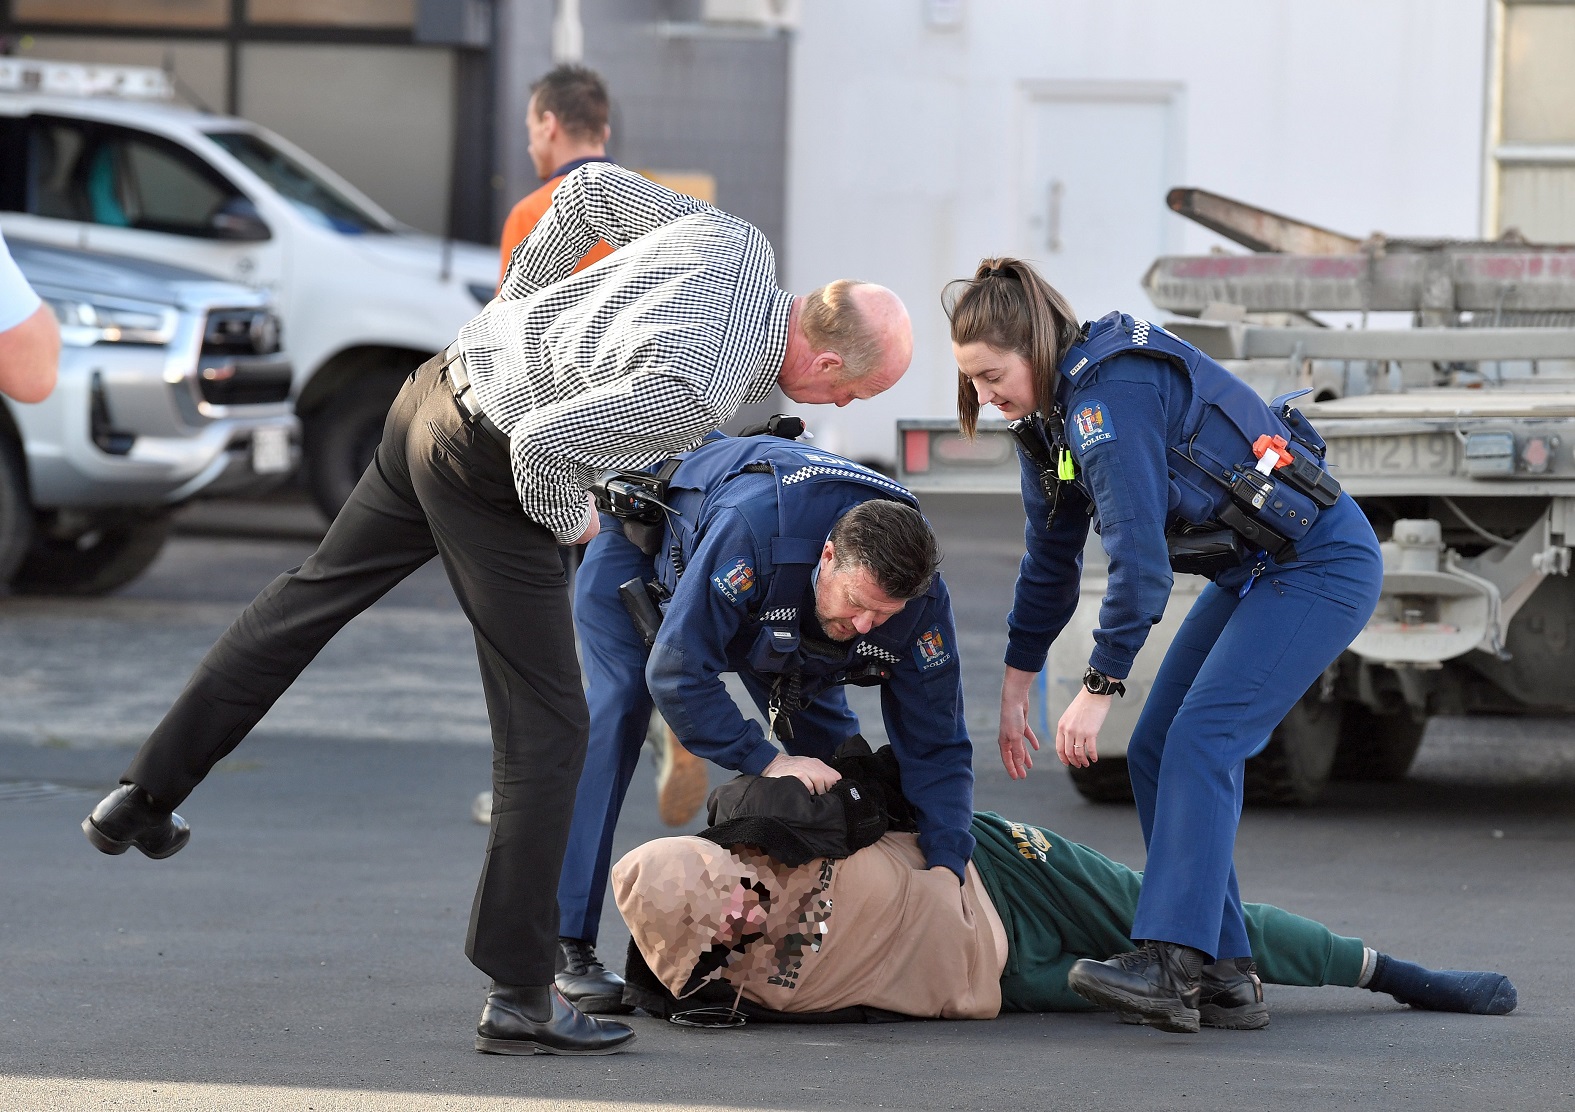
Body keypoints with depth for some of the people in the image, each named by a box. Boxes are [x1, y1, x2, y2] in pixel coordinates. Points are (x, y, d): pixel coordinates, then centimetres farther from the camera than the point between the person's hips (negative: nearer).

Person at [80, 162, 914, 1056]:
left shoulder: (733, 240, -3)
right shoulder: (703, 390, -28)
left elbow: (592, 189, 11)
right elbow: (544, 444, -27)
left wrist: (517, 297, 20)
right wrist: (571, 520, -6)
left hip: (441, 389, 9)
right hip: (485, 472, -9)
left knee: (316, 594, 24)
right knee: (545, 729, -2)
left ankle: (146, 797, 32)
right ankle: (521, 996, 0)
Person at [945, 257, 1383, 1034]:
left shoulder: (1110, 396, -24)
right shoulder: (1051, 410, 7)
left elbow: (1139, 557, -27)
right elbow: (1051, 562, 18)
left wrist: (1099, 688, -21)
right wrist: (1015, 687, 20)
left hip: (1322, 566, -10)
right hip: (1254, 572, 10)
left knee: (1199, 742, -22)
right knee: (1156, 750, 4)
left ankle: (1168, 965, -30)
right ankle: (1222, 966, 3)